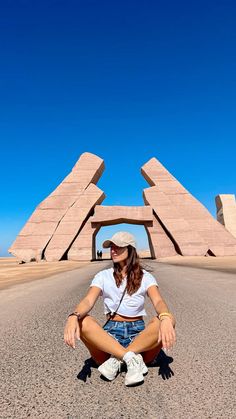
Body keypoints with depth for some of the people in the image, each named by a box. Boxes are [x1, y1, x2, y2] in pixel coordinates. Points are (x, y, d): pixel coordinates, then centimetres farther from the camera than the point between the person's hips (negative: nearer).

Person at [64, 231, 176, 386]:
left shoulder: (145, 277, 0)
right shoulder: (103, 276, 2)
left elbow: (158, 301, -16)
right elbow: (88, 301, -14)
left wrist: (165, 318, -41)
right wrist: (73, 316, -37)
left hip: (139, 333, 0)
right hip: (110, 333, 0)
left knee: (169, 319, -30)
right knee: (83, 322, -29)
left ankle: (116, 360, -25)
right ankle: (131, 358, -28)